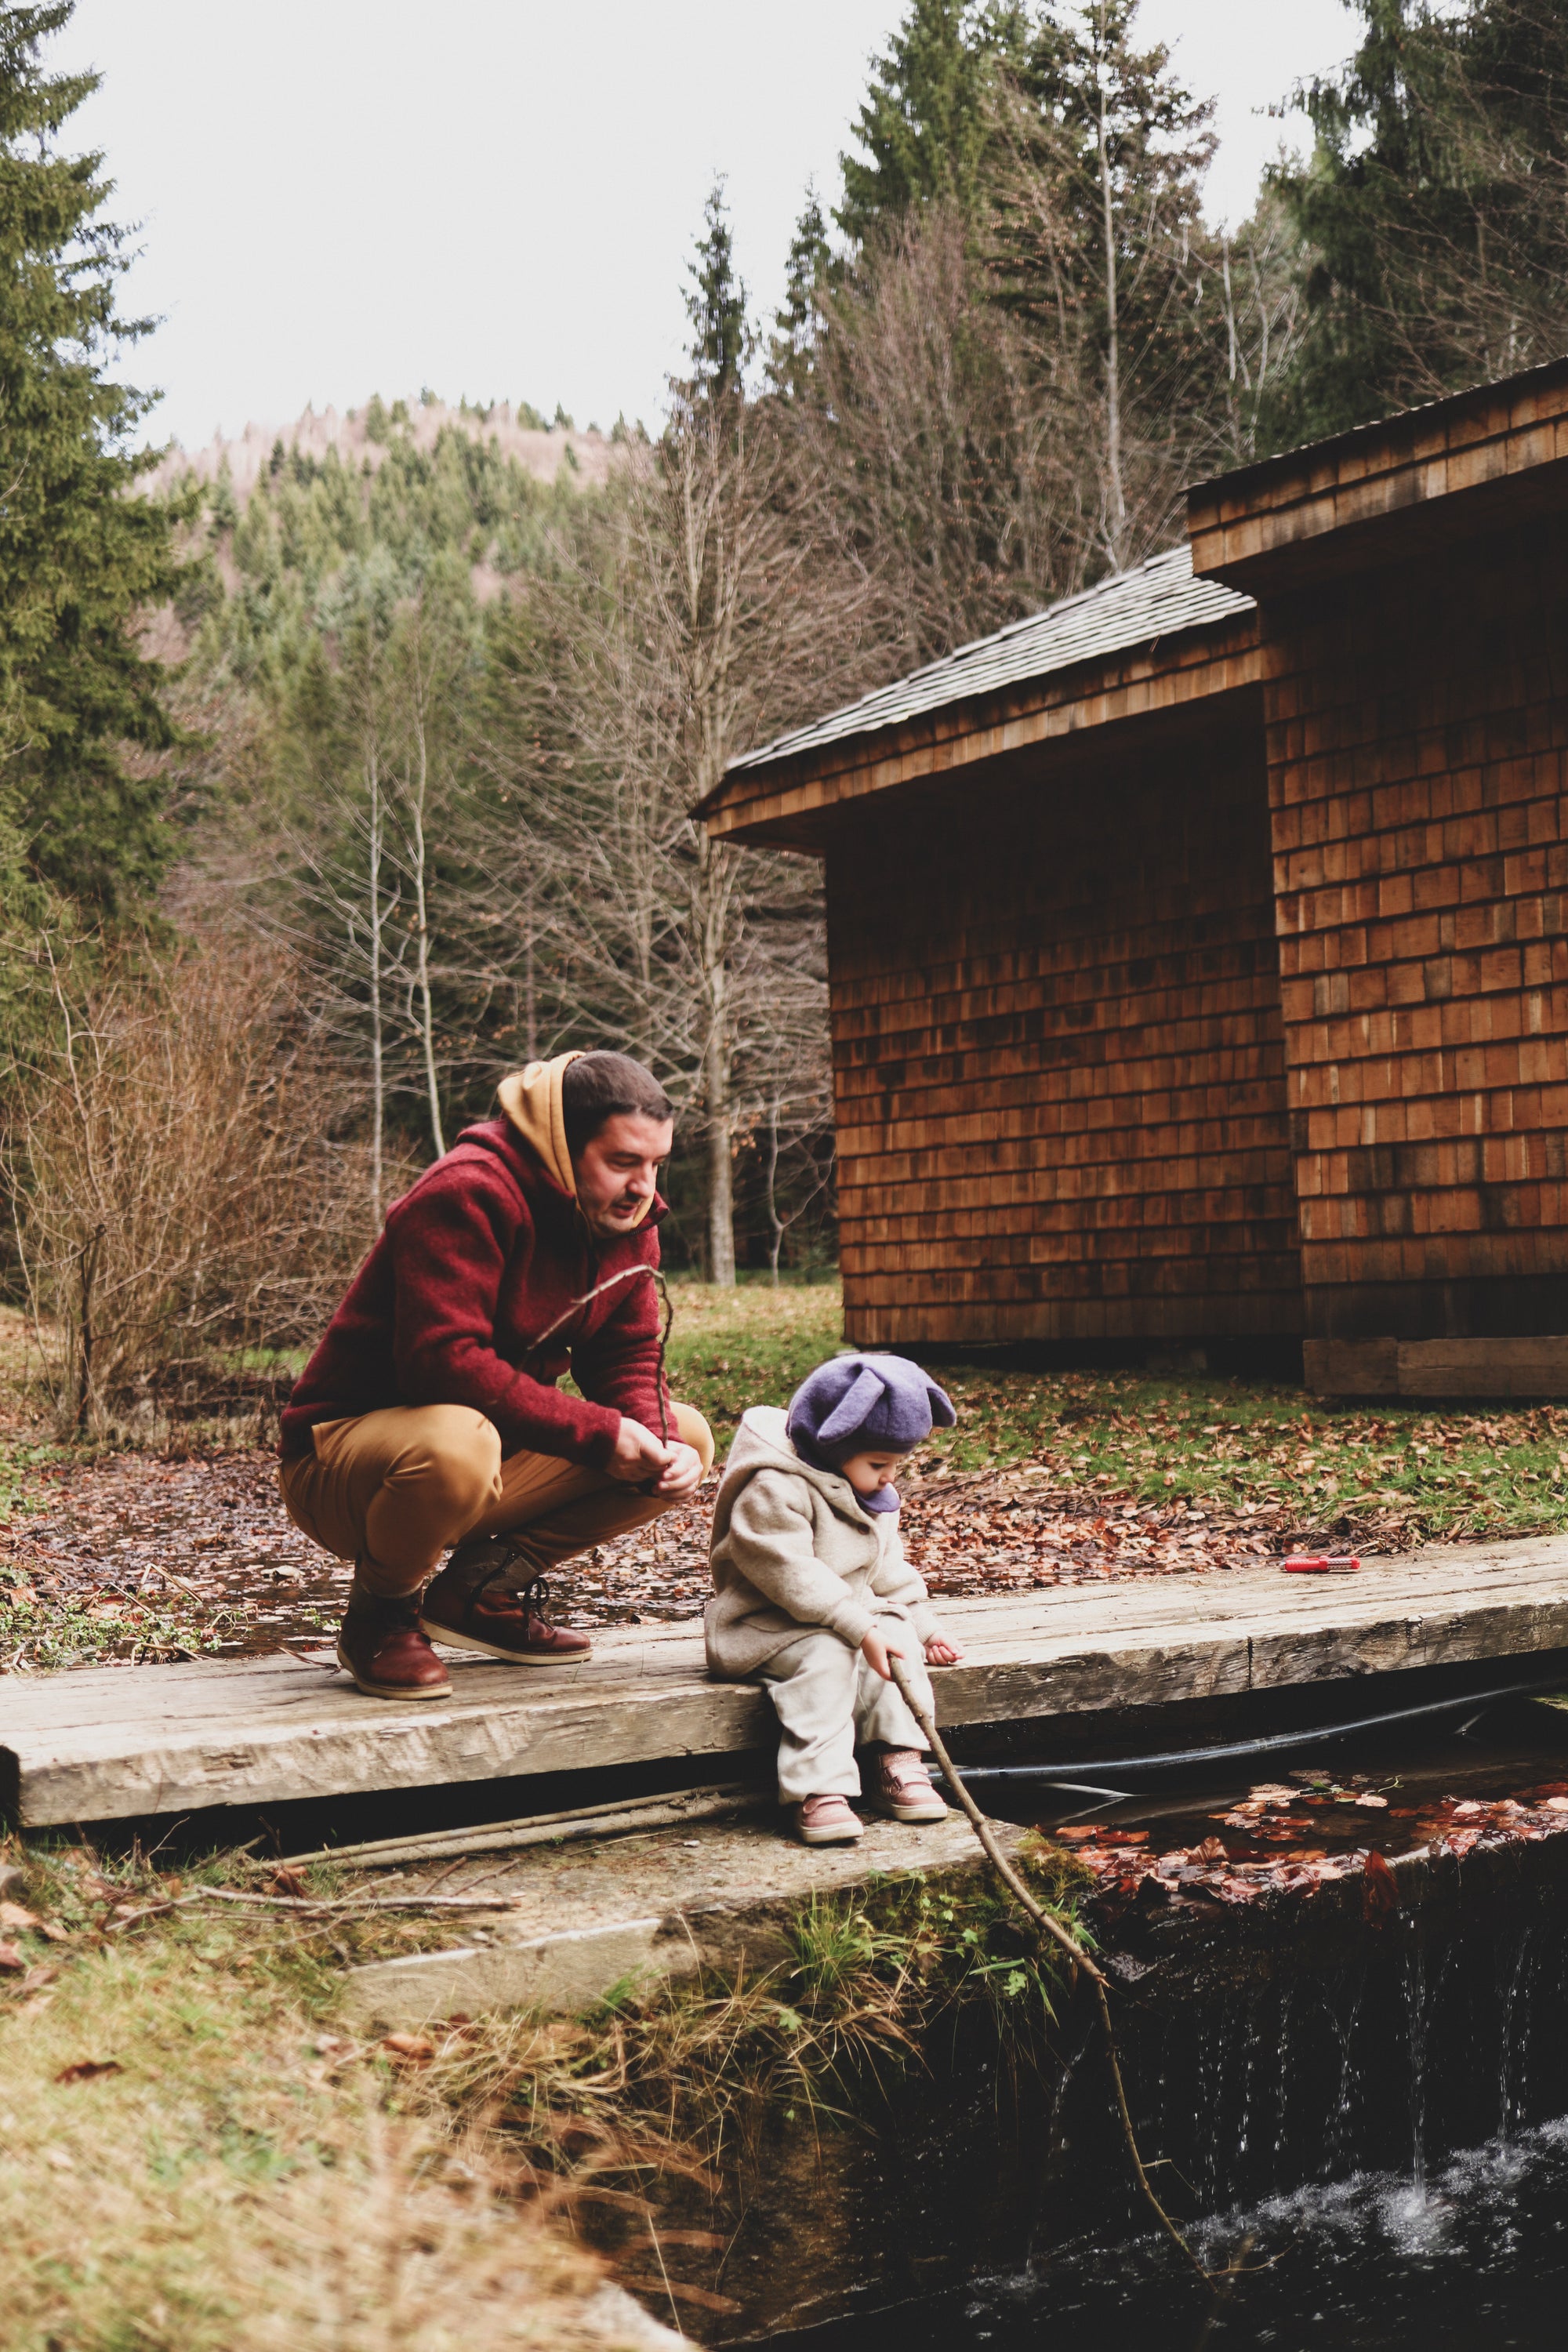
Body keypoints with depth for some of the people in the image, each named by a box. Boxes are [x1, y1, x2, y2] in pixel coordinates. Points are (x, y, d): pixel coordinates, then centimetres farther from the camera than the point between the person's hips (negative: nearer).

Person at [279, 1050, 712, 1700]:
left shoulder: (626, 1218, 2)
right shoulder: (469, 1195, -24)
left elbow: (628, 1359, 6)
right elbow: (443, 1362, -33)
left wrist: (665, 1447, -17)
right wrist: (596, 1433, -29)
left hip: (496, 1447, 8)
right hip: (340, 1456, -8)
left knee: (689, 1436, -1)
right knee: (457, 1443, -43)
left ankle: (482, 1587, 3)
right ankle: (379, 1613, -10)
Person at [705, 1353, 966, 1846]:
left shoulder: (874, 1497, 10)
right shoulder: (774, 1490, -22)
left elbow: (888, 1568, 20)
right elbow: (791, 1574, -30)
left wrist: (921, 1624, 9)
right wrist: (861, 1628, -34)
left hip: (853, 1615, 8)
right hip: (771, 1625, -8)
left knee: (901, 1642, -17)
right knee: (826, 1657, -34)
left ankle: (897, 1764, -13)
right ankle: (819, 1790, -37)